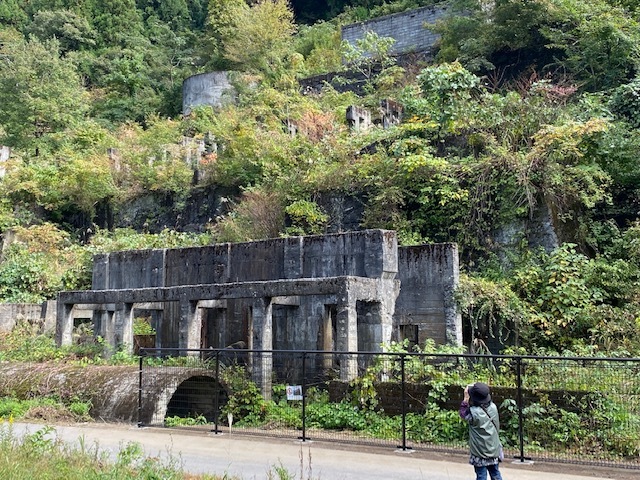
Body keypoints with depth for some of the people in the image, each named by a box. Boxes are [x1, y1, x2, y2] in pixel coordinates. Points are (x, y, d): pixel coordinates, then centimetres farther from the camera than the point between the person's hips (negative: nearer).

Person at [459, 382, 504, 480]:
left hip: (480, 452, -5)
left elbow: (463, 414, -5)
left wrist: (466, 399, -7)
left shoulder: (473, 412, -26)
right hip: (494, 449, 5)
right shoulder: (493, 407, -11)